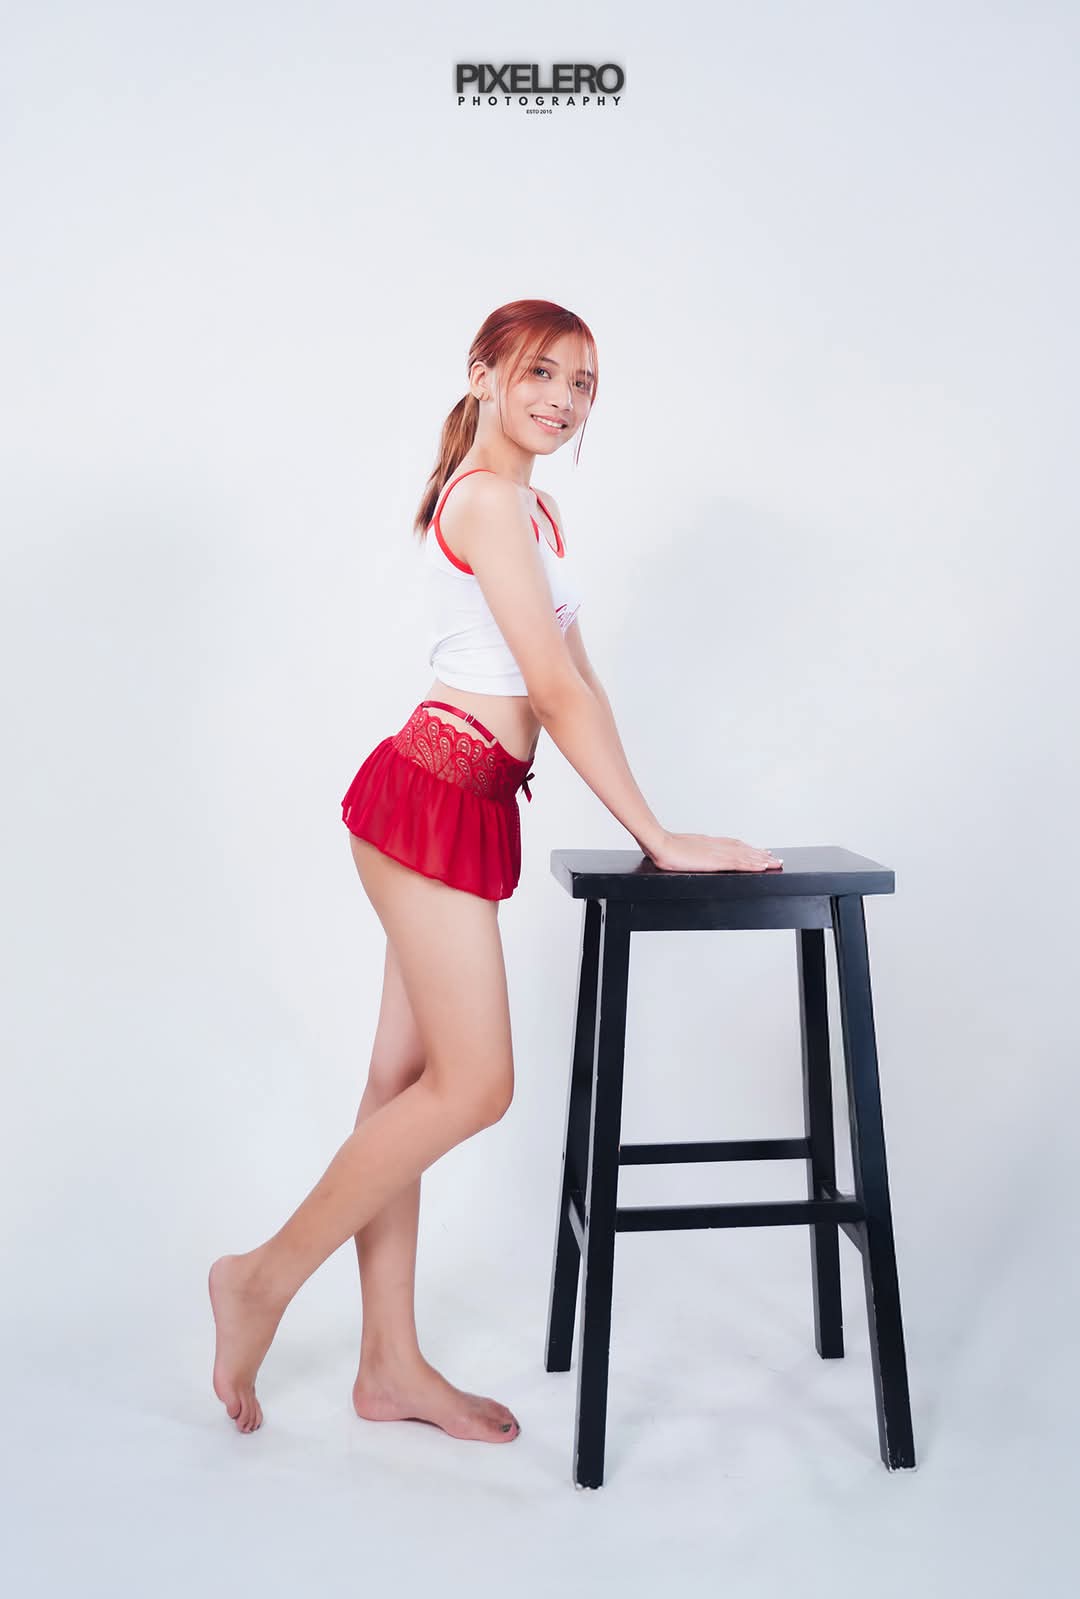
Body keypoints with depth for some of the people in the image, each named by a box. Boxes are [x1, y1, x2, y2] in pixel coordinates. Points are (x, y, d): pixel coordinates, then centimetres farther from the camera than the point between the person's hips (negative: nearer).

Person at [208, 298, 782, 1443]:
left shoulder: (528, 505, 22)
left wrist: (647, 824, 12)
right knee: (474, 1085, -5)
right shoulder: (489, 499, -9)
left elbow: (574, 674, 18)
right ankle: (265, 1278, 11)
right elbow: (558, 691, -14)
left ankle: (390, 1367, 20)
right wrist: (657, 838, -12)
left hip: (459, 801, 10)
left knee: (411, 1082, 10)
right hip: (437, 797, -10)